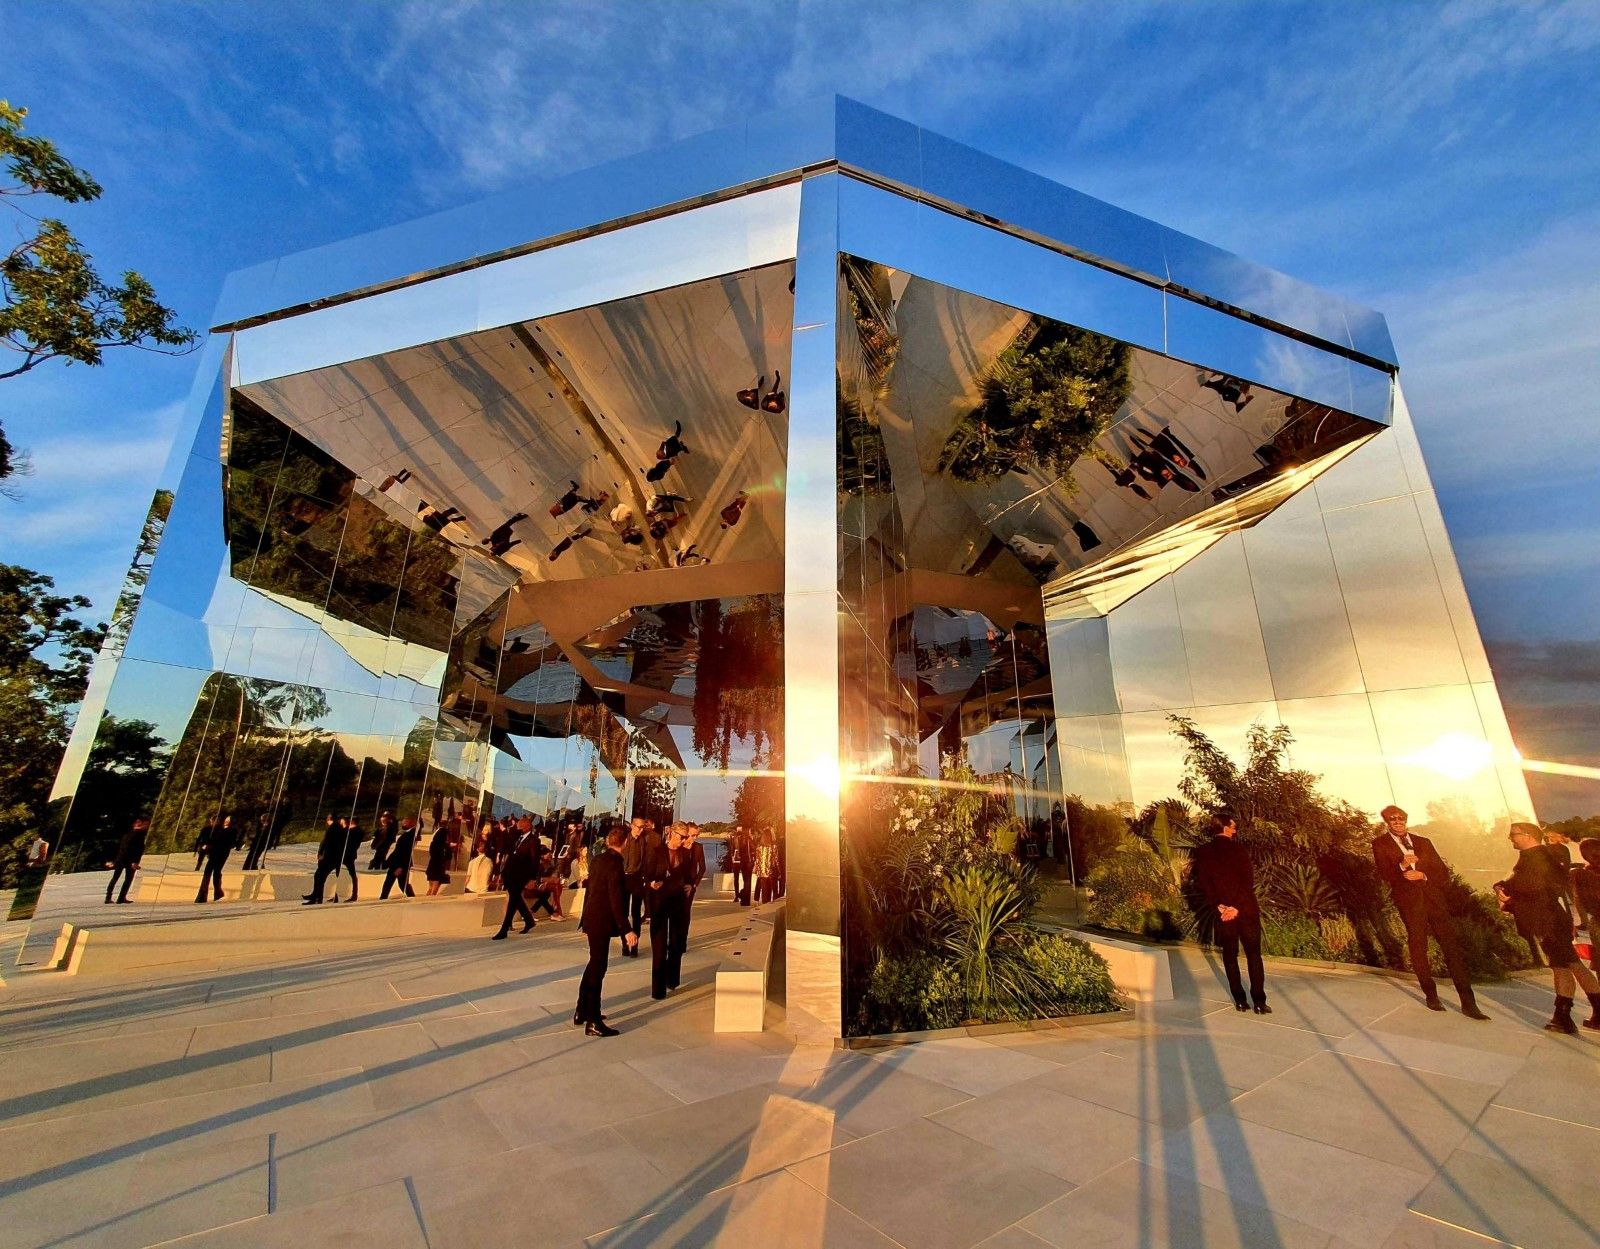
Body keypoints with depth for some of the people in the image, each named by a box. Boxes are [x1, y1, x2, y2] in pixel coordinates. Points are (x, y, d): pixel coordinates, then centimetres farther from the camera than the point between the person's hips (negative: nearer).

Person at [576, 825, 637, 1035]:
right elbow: (616, 900, -24)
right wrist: (626, 930, -21)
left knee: (595, 963, 23)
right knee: (598, 967, 2)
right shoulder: (614, 862, -21)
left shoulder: (597, 859, 5)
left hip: (593, 918, 9)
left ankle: (582, 1011, 34)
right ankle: (593, 1022, 12)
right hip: (601, 921, -9)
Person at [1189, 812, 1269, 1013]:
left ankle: (1240, 1000, 14)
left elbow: (1202, 883, -3)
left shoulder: (1202, 853, 1)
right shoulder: (1238, 849, -8)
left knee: (1230, 955, 12)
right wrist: (1237, 907, -13)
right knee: (1253, 955, 7)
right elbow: (1248, 881, -13)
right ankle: (1259, 1001, 6)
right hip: (1246, 910, -2)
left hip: (1222, 912, 2)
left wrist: (1219, 906, -4)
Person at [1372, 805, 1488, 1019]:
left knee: (1451, 947, 0)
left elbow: (1443, 872, 11)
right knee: (1418, 947, 5)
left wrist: (1423, 876, -9)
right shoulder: (1381, 843, 1)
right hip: (1408, 901, -3)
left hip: (1433, 896, 3)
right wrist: (1401, 865, -26)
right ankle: (1431, 995, 20)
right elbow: (1384, 875, -8)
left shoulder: (1422, 841, 13)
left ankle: (1468, 1003, 7)